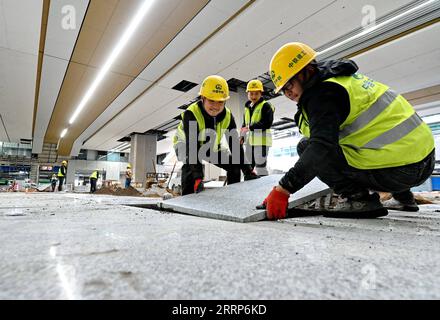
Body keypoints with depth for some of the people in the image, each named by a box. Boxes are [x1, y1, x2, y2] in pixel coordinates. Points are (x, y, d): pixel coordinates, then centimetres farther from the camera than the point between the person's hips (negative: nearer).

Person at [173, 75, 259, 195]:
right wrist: (197, 177, -52)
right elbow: (192, 146, -42)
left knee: (234, 165, -2)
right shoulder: (191, 114, -35)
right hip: (186, 144, -4)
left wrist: (248, 171, -23)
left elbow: (235, 144, -19)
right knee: (191, 166, -36)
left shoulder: (227, 116, -21)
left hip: (211, 147, 5)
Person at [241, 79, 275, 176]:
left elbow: (267, 123, -17)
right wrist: (242, 136, 10)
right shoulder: (247, 107, 18)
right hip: (249, 140, 8)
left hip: (261, 140, -7)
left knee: (261, 166, -6)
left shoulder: (266, 106, -5)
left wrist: (251, 127, -19)